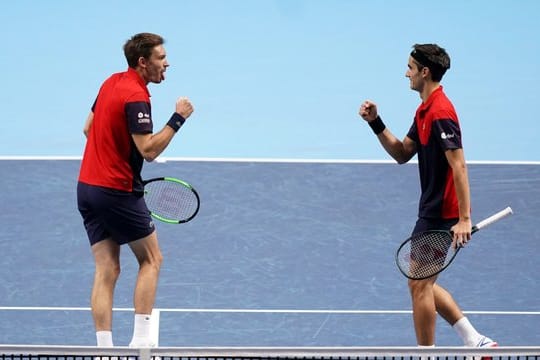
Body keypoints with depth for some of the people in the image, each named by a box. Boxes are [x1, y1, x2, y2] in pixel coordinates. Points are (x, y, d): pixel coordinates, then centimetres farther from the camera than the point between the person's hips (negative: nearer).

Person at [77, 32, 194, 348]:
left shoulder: (112, 82, 9)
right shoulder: (136, 97, -19)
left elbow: (89, 128, 18)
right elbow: (149, 150, -24)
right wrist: (178, 118, -18)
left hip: (87, 187, 8)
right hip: (118, 192, -8)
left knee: (107, 270, 5)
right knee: (151, 259, 8)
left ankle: (104, 349, -1)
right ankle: (141, 339, 1)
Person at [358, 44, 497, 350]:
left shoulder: (440, 112, -20)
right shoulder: (425, 110, 13)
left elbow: (459, 166, -25)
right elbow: (402, 154, 18)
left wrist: (464, 219, -29)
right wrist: (376, 123, 6)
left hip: (440, 215, -11)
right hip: (432, 212, 11)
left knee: (420, 285, -3)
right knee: (423, 285, 16)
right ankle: (475, 341, 14)